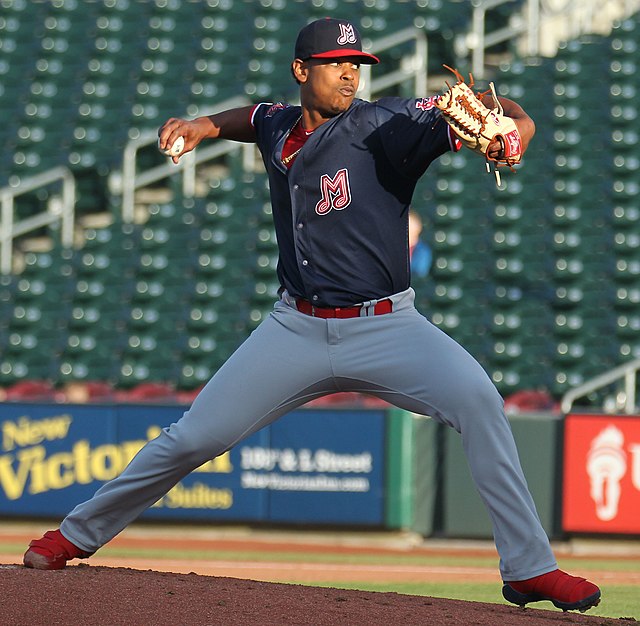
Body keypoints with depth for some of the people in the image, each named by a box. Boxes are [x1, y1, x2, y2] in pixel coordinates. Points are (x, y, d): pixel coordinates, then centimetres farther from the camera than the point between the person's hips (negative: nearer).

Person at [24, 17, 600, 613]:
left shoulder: (383, 125, -10)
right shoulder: (277, 128, 6)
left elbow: (509, 117, -19)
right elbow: (252, 116, 33)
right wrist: (204, 125, 12)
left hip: (385, 328, -3)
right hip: (297, 329, 3)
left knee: (474, 396, -29)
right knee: (192, 438, 0)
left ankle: (529, 567, -22)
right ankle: (77, 534, 23)